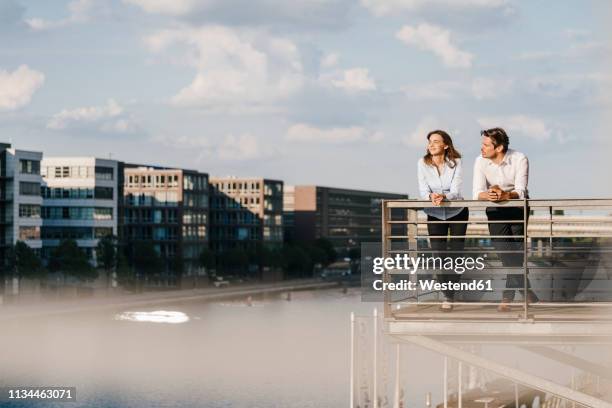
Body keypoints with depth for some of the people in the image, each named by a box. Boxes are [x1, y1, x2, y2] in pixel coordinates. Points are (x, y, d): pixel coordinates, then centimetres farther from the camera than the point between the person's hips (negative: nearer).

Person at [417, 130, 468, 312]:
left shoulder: (456, 163, -16)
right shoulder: (423, 163, -12)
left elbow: (455, 191, -23)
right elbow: (423, 191, -16)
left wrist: (443, 197, -44)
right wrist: (431, 197, -39)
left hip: (457, 213, -1)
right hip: (435, 215, 1)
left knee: (455, 254, 0)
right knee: (438, 254, -3)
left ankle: (449, 295, 11)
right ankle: (447, 295, 8)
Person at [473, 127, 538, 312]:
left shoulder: (520, 159, -20)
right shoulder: (481, 162, -15)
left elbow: (520, 192, -28)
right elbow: (477, 193, -24)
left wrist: (505, 195, -49)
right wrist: (489, 196, -47)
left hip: (518, 207, -1)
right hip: (495, 210, 1)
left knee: (516, 252, -8)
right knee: (504, 250, -10)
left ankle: (508, 297, 1)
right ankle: (525, 290, -1)